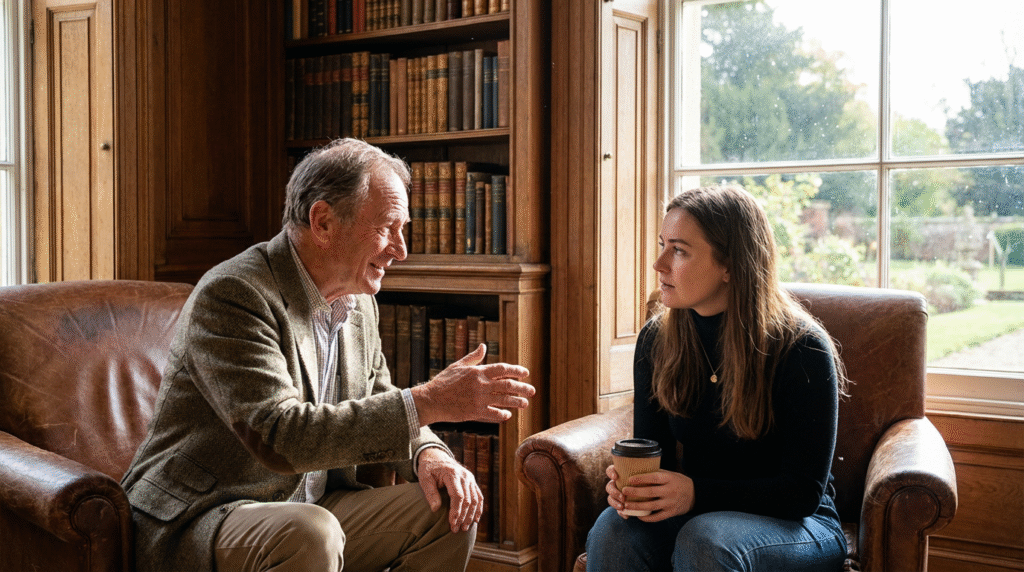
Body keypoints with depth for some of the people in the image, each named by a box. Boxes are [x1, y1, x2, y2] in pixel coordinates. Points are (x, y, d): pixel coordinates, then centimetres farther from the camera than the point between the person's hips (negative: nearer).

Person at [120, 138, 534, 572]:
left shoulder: (358, 300, 6)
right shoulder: (231, 295, -21)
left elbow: (378, 414, 14)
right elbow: (279, 436, -30)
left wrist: (427, 452, -10)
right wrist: (427, 403, -32)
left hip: (309, 509, 8)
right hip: (194, 521, -8)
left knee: (450, 509, -5)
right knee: (310, 534, -36)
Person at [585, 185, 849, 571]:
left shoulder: (802, 350, -16)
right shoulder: (656, 340, -2)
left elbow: (803, 490, -16)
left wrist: (698, 494, -30)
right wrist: (629, 485, -21)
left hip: (796, 524, -3)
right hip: (695, 513, 3)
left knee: (704, 539, -35)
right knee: (613, 529, -29)